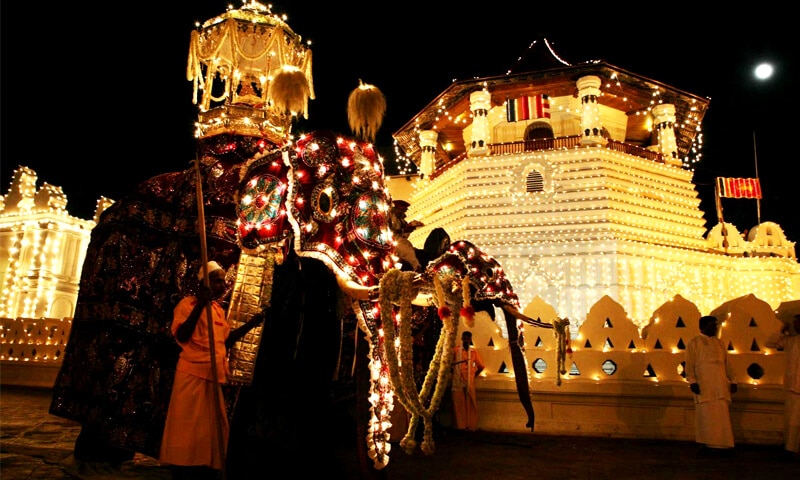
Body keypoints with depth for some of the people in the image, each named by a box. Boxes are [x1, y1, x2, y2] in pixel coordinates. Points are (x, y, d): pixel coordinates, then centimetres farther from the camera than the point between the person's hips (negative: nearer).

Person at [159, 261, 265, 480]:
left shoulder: (219, 310, 17)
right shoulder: (189, 303, -6)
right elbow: (182, 336, -19)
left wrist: (250, 324, 13)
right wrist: (200, 305, -26)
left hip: (213, 376, 8)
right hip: (193, 374, -8)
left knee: (213, 428, 12)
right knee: (188, 427, -2)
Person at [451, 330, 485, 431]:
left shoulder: (474, 352, 8)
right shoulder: (456, 350, 1)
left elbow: (481, 366, 17)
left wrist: (474, 375, 11)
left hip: (469, 381, 2)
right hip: (457, 381, -2)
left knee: (471, 403, 0)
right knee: (458, 403, -4)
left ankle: (471, 426, 5)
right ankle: (460, 426, 0)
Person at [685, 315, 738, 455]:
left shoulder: (719, 342, 16)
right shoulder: (694, 342, -1)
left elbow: (726, 363, 17)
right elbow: (689, 364, -6)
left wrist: (732, 381, 10)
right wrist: (692, 381, -15)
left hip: (720, 385, 6)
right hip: (704, 385, -5)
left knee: (721, 415, 4)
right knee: (706, 415, -2)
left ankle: (718, 445, 11)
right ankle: (707, 445, 4)